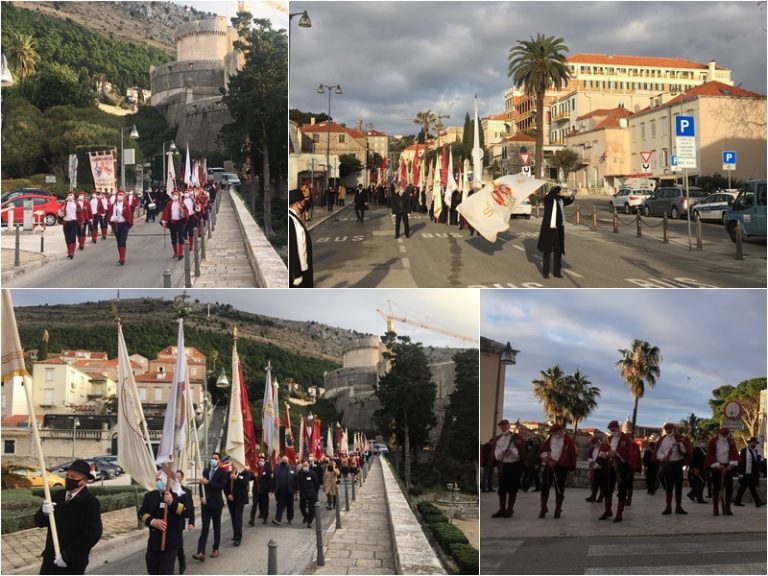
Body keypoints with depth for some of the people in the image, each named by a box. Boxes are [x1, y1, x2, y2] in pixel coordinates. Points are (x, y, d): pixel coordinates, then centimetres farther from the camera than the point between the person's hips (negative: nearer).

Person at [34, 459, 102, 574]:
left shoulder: (90, 502, -15)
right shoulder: (58, 495, 6)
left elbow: (92, 534, -21)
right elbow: (39, 522, 8)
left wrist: (67, 556, -21)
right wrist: (44, 512, -17)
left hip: (73, 563, -6)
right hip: (50, 558, 6)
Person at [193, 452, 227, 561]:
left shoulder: (222, 472, -5)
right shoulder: (205, 471, 10)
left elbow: (221, 486, -18)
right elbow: (202, 484, 13)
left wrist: (208, 483, -19)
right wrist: (202, 497, -2)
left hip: (216, 503, -3)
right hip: (205, 503, 3)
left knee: (216, 527, 9)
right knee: (204, 528, -4)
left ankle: (215, 549, 22)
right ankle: (201, 552, -13)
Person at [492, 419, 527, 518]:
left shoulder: (517, 437, -5)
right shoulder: (497, 439, 10)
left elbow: (521, 451, -12)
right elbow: (495, 452, 5)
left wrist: (512, 452, -28)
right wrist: (500, 454, -16)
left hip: (515, 465, -4)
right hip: (502, 465, 5)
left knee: (512, 488, -1)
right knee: (502, 488, 6)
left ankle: (509, 509, 7)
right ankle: (502, 509, 13)